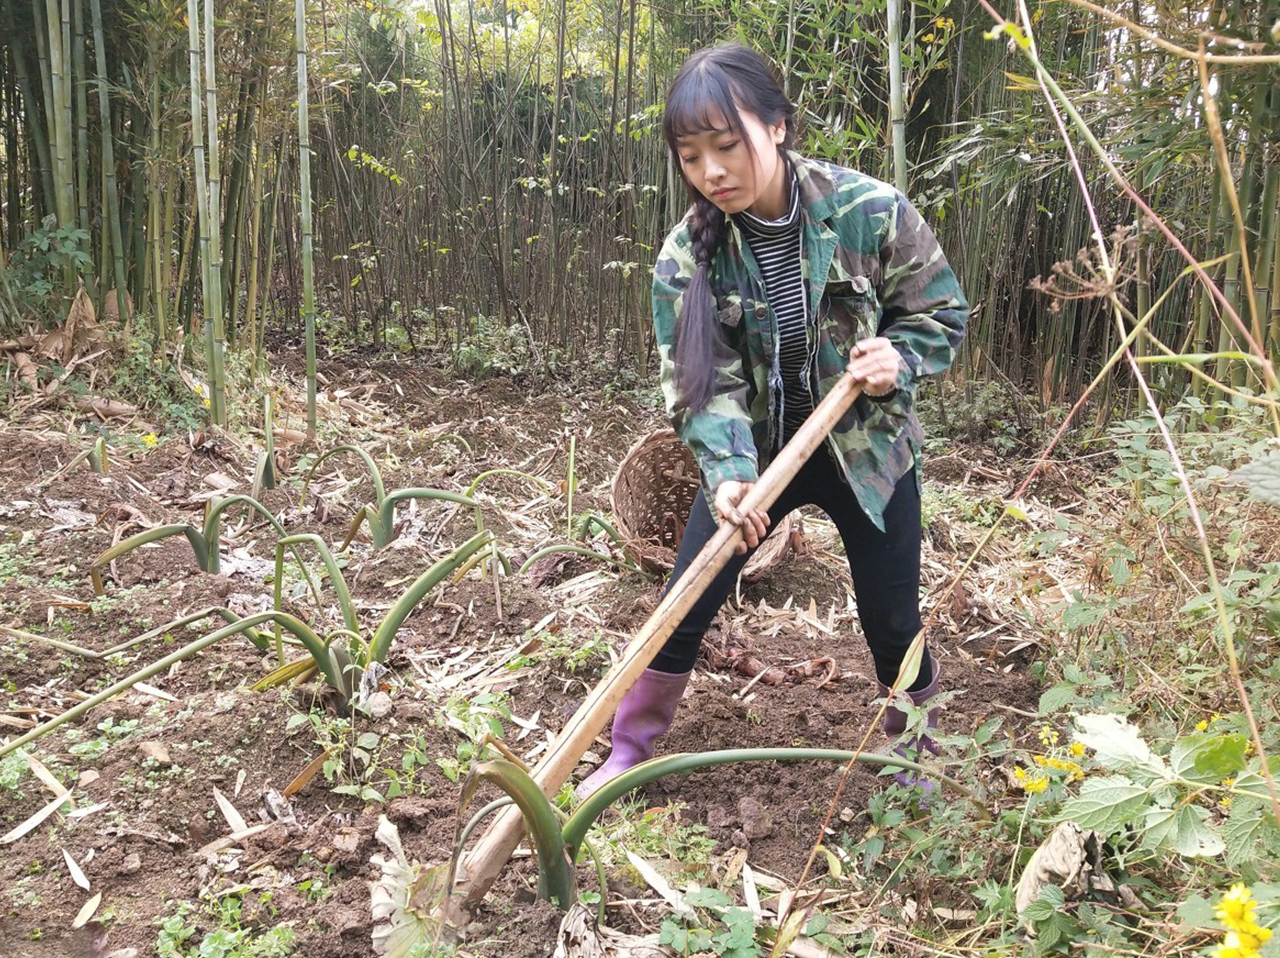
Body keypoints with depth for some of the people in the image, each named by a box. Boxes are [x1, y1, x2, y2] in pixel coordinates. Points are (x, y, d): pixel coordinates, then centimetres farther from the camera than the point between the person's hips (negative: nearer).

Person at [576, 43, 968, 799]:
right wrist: (727, 474, -36)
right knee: (684, 608, 2)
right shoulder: (688, 254, -15)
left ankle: (919, 746, 41)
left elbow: (943, 312, -5)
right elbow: (701, 382, -19)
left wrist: (897, 359, -26)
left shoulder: (872, 212, -19)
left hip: (868, 450, -1)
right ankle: (630, 755, 24)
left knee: (893, 622, 10)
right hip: (755, 453, 1)